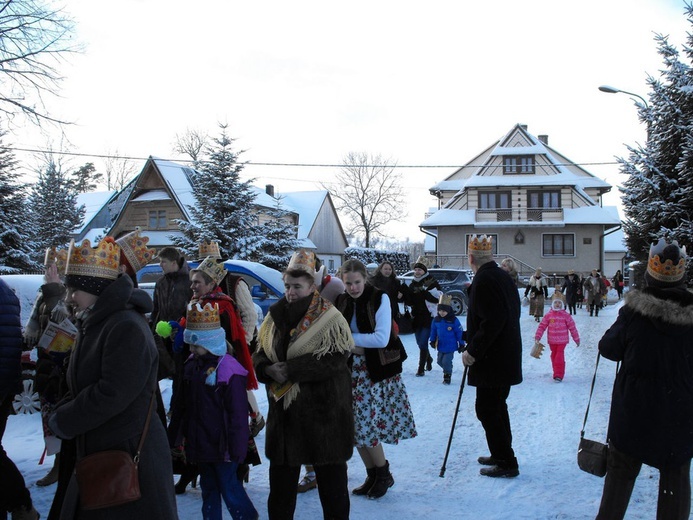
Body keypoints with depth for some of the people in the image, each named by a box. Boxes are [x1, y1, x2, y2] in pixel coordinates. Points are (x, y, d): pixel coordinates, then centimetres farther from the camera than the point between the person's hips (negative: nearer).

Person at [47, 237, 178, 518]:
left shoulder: (128, 328, -21)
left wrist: (63, 421, -13)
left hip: (130, 455, -10)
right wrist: (62, 413, 1)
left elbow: (112, 394, -25)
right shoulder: (94, 325, 11)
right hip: (98, 452, 10)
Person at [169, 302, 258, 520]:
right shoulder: (192, 366, 6)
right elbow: (182, 405, 15)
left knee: (229, 487, 2)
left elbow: (238, 413, -18)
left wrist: (237, 446, -17)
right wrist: (176, 434, 17)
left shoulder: (229, 370, -19)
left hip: (221, 444, -7)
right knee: (208, 487, 18)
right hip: (199, 443, 8)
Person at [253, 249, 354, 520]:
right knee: (281, 477, 16)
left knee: (331, 477, 9)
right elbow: (259, 354, 9)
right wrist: (268, 370, -15)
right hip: (284, 410, 5)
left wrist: (290, 369, -24)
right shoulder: (276, 316, 6)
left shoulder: (330, 319, -10)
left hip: (323, 412, -5)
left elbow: (334, 360, -21)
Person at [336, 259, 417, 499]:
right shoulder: (342, 301, 3)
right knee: (356, 427, 6)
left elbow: (382, 338, -19)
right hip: (352, 370, 5)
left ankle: (384, 475, 15)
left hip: (377, 371, -5)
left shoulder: (379, 298, -11)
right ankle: (372, 476, 23)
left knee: (368, 425, -6)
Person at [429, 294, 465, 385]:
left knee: (446, 362, -8)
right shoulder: (436, 320, -1)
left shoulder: (453, 320, -14)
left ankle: (447, 376, 11)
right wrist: (432, 340, 9)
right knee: (440, 361, 15)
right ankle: (447, 370, 40)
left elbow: (459, 332, -8)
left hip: (450, 346, -5)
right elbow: (433, 331, 13)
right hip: (441, 346, 5)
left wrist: (461, 344, -5)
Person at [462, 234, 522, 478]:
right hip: (507, 356, 10)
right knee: (496, 406, 20)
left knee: (487, 408, -1)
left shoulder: (484, 280, -18)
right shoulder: (504, 276, 10)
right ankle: (501, 455, 31)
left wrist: (473, 351, -21)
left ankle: (506, 463, 5)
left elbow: (493, 321, -26)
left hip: (492, 360, -10)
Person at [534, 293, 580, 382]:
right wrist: (537, 337, -4)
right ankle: (556, 373, 24)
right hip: (552, 341, 3)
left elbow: (572, 327, 2)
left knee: (559, 357, -11)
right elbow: (542, 326, 3)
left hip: (562, 341, -3)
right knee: (554, 356, 11)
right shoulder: (548, 315, 1)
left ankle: (559, 375, -10)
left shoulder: (566, 316, -3)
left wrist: (576, 339, 5)